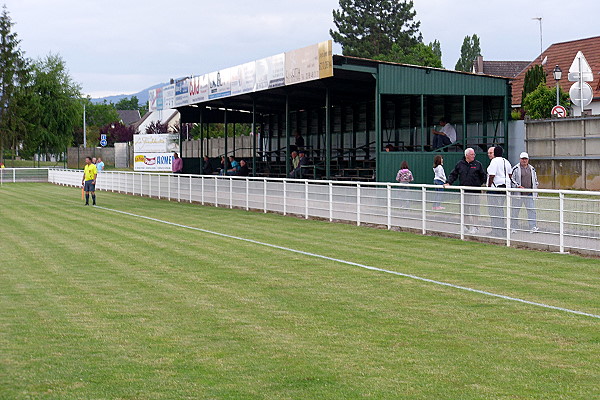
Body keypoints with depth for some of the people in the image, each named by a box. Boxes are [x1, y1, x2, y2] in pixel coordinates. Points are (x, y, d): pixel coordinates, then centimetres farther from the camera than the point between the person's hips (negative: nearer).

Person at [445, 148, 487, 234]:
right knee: (465, 209, 7)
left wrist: (482, 185, -1)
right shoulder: (460, 164, 7)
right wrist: (448, 183, 0)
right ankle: (466, 226, 15)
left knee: (474, 209, -2)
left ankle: (474, 227, 4)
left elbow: (483, 176, 8)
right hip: (464, 191, 2)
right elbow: (453, 175, 11)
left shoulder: (478, 164, 3)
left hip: (475, 191, -2)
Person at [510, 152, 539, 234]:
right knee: (515, 211, 3)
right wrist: (518, 186, -15)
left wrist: (535, 187, 17)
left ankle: (533, 227, -5)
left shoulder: (532, 169, 14)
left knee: (532, 210, -4)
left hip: (529, 194, 4)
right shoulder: (515, 168, -3)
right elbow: (511, 179, -6)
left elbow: (535, 179, 26)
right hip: (518, 194, -4)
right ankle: (513, 228, 12)